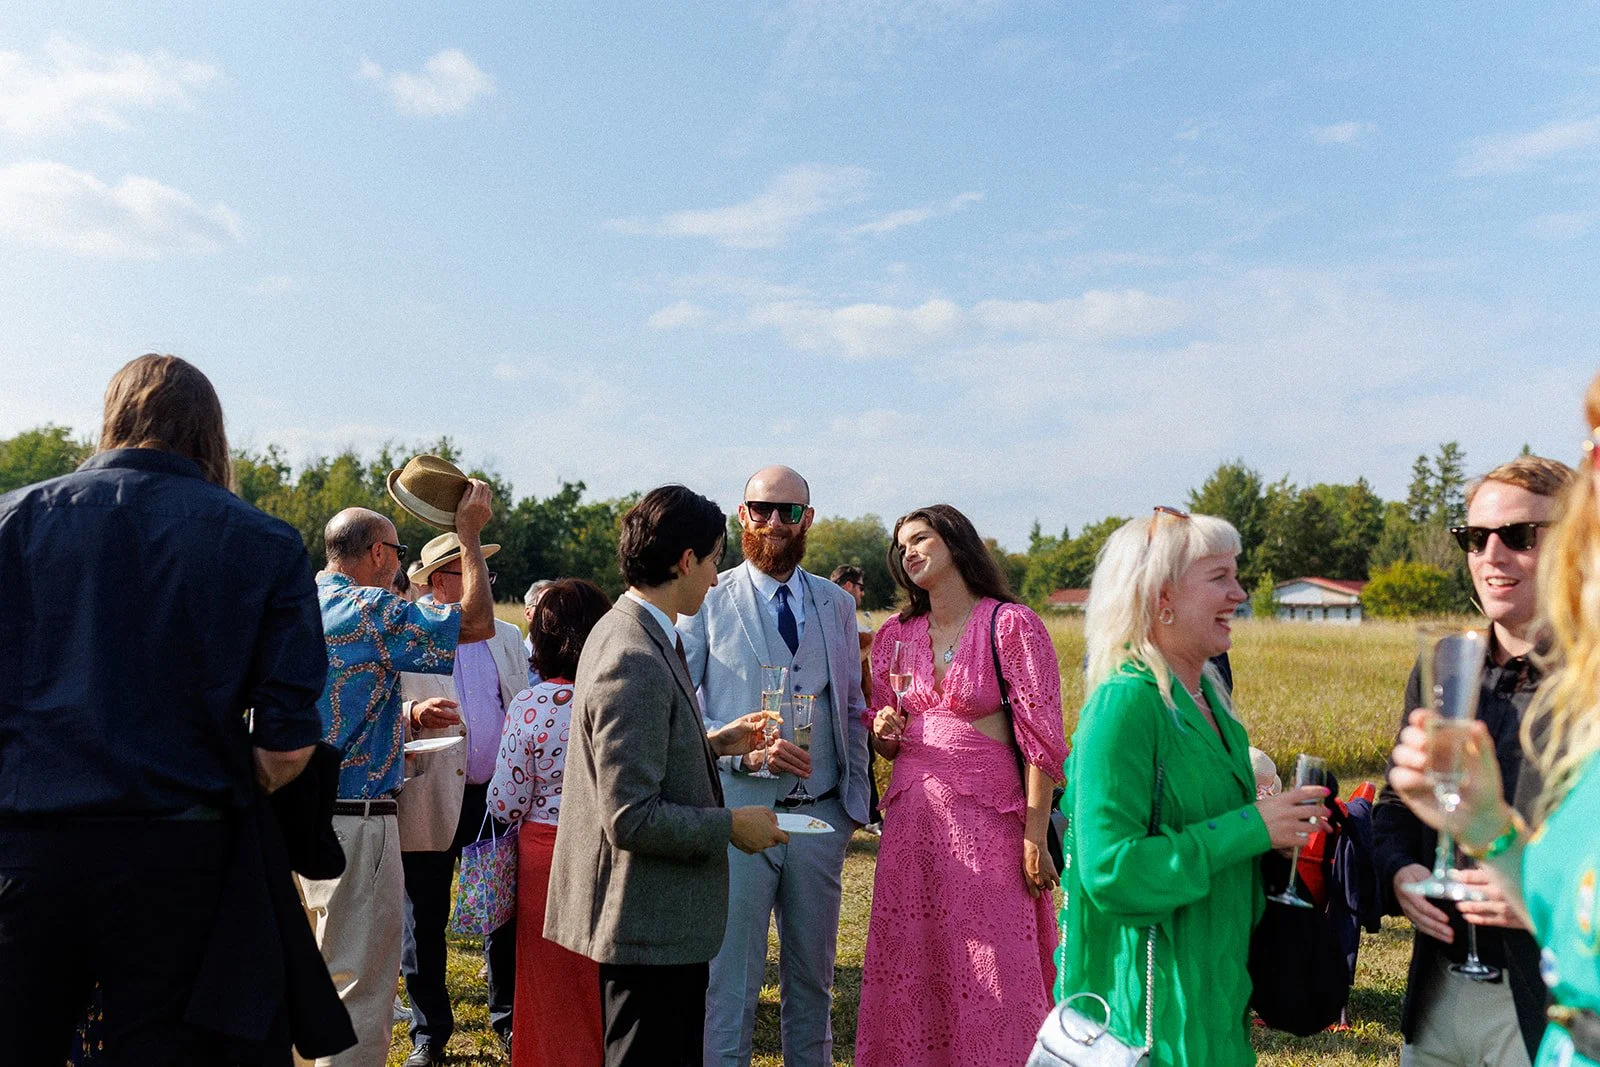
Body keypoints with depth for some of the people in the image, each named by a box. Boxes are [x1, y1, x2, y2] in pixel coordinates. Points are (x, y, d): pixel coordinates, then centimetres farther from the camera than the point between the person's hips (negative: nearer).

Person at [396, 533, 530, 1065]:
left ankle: (507, 1019, 30)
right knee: (424, 922, 8)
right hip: (430, 803, -3)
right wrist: (414, 716, -26)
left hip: (498, 800, 4)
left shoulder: (508, 637, 11)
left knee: (506, 915, 11)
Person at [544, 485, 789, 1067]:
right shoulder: (635, 662, -25)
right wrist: (731, 826, -16)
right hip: (649, 927, -10)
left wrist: (714, 742, 13)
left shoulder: (622, 631, 8)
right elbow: (631, 818, -26)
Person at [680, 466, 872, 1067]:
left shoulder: (837, 605, 10)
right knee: (730, 979, 4)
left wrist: (856, 800, 8)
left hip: (822, 814, 4)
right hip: (736, 811, -4)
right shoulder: (707, 603, -3)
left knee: (813, 974, 17)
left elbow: (852, 710, 15)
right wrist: (746, 748, -18)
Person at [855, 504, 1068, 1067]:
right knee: (911, 967, 10)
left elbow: (1041, 739, -8)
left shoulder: (1012, 624, -6)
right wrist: (884, 732, -5)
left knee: (991, 972, 0)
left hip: (987, 819, -5)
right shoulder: (895, 634, 10)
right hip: (911, 819, 5)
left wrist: (1035, 838, -12)